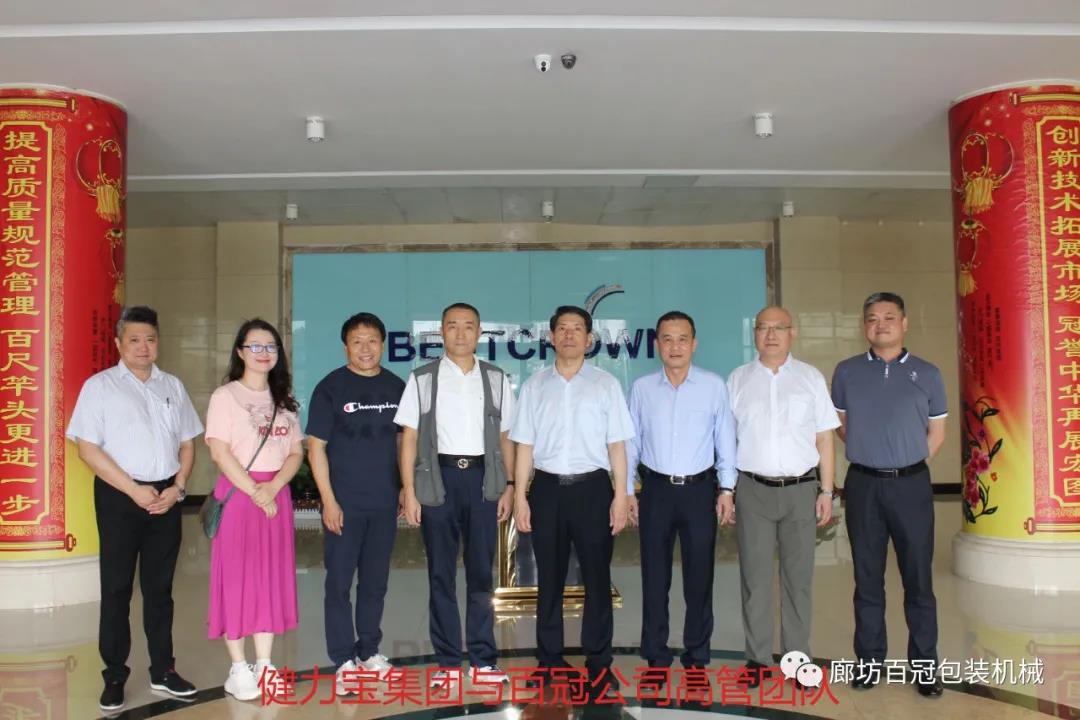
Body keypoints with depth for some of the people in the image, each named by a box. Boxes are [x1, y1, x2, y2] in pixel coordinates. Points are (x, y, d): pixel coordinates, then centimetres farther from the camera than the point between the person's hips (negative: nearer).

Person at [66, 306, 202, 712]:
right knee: (117, 588, 2)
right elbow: (87, 448, -9)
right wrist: (134, 490, -13)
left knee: (160, 587, 11)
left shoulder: (172, 386, 11)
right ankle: (114, 677, 12)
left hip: (166, 498, 4)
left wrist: (178, 487, -3)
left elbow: (187, 442, 12)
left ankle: (163, 671, 19)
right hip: (119, 497, -3)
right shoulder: (99, 386, -2)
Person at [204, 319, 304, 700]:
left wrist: (272, 488, -11)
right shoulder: (225, 396, -3)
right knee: (236, 578, -1)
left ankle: (264, 665, 15)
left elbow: (296, 452, 6)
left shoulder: (283, 400, 13)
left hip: (277, 493, 5)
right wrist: (254, 492, -15)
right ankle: (238, 669, 7)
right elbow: (219, 452, -11)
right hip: (237, 493, -5)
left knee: (271, 578, 7)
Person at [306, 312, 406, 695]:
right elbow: (316, 447, -7)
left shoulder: (396, 387, 4)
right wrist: (328, 500, -11)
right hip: (345, 502, -3)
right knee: (339, 581, 2)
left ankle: (369, 651, 28)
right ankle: (344, 660, 13)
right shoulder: (330, 388, -6)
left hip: (384, 502, 4)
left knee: (375, 580, 14)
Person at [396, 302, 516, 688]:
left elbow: (506, 438, 8)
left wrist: (509, 486, 2)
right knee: (441, 574, 6)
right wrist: (409, 490, -5)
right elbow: (409, 438, 1)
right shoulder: (422, 379, 2)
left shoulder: (496, 379, 7)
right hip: (439, 476, -1)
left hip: (482, 477, 1)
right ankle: (447, 661, 17)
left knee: (481, 573, 7)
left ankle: (483, 659, 17)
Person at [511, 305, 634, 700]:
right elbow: (524, 446, 5)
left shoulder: (605, 384, 2)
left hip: (592, 488, -1)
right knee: (549, 580, 10)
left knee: (597, 578, 3)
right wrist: (520, 496, 0)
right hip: (547, 489, 2)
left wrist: (621, 496, -5)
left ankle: (599, 664, 13)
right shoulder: (534, 386, 6)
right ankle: (550, 660, 23)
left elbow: (616, 445, 1)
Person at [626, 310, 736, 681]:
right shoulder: (642, 388, 2)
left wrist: (726, 488, -1)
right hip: (656, 490, 1)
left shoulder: (713, 385, -1)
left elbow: (725, 439, 2)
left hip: (700, 488, -1)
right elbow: (631, 442, 5)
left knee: (699, 577, 7)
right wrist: (626, 490, 3)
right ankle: (656, 657, 21)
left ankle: (697, 656, 22)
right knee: (655, 577, 8)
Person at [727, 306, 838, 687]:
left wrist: (827, 491, 1)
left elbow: (824, 439, 6)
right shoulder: (738, 379, 6)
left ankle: (798, 657, 18)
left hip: (801, 489, 0)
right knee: (755, 577, 5)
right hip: (753, 489, 0)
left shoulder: (811, 377, 6)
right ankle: (758, 658, 16)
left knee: (799, 577, 7)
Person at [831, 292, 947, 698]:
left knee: (918, 578, 3)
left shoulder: (926, 374, 2)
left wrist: (905, 464, 4)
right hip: (863, 484, 1)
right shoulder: (847, 372, 4)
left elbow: (937, 433, 9)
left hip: (911, 484, -1)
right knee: (868, 578, 8)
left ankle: (924, 666, 14)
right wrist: (870, 455, 7)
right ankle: (869, 661, 18)